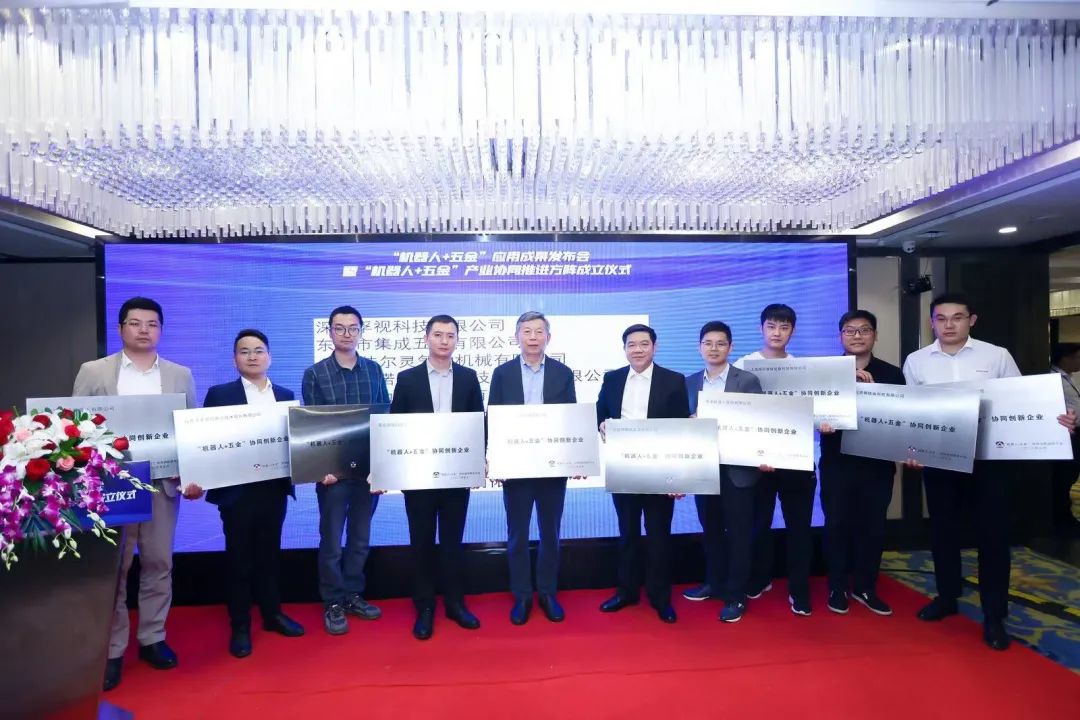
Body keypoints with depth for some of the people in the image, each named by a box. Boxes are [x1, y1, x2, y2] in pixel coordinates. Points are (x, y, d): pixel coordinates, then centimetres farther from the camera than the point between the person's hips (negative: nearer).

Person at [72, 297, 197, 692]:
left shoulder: (181, 375, 7)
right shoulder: (93, 372, 3)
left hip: (162, 483, 2)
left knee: (158, 564, 9)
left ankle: (152, 638, 24)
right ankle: (111, 649, 19)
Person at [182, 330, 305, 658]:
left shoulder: (286, 395, 8)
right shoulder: (219, 394, -1)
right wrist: (198, 479, -15)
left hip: (275, 488, 3)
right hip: (236, 489, -3)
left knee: (270, 553, 15)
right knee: (239, 557, 8)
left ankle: (272, 614, 30)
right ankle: (240, 626, 21)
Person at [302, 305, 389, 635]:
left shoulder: (374, 370, 5)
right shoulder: (315, 373, -2)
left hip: (368, 467, 3)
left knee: (360, 537, 14)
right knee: (332, 540, 7)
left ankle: (353, 595, 29)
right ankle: (333, 603, 21)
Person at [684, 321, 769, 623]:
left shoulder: (748, 380, -4)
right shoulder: (689, 382, 7)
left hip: (737, 468, -4)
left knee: (739, 532, 6)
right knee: (710, 529, 16)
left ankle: (736, 595, 17)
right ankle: (714, 583, 33)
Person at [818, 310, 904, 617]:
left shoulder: (892, 374, 6)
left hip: (878, 462, 2)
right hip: (837, 463, -2)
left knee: (874, 526, 9)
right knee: (837, 525, 4)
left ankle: (865, 587, 25)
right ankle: (838, 588, 19)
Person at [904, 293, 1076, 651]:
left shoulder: (997, 356, 0)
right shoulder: (916, 361, 2)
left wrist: (1059, 420, -16)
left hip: (988, 457, -1)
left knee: (992, 533, 3)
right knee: (942, 530, 13)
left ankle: (994, 616, 16)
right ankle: (947, 597, 31)